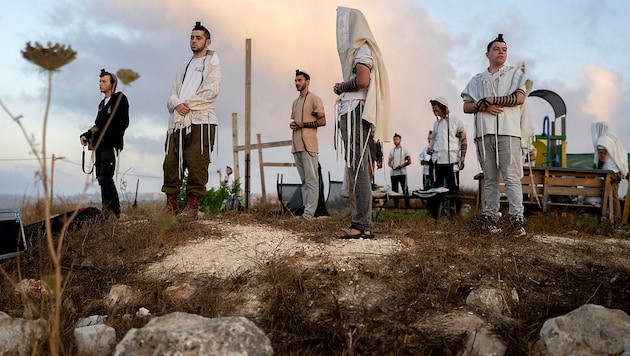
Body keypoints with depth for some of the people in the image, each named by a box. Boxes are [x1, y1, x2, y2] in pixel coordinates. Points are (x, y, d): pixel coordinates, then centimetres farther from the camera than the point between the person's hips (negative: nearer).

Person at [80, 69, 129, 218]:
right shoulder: (102, 103, 23)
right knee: (101, 178, 5)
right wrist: (86, 135, 9)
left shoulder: (120, 99, -2)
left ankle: (116, 213, -17)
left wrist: (103, 138, -18)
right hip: (99, 146, 9)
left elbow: (122, 124, -12)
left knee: (106, 178, -17)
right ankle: (106, 211, 8)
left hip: (111, 145, -8)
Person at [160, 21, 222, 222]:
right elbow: (173, 92, 16)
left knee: (196, 164, -9)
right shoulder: (184, 65, 25)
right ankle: (171, 205, 7)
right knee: (171, 162, 1)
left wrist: (188, 104, -10)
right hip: (177, 120, 6)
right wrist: (176, 104, -7)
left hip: (200, 120, -6)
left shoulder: (212, 62, 8)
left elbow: (211, 90, -8)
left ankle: (193, 206, -6)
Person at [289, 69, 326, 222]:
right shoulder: (295, 102, 23)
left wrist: (302, 124, -13)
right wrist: (292, 125, 6)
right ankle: (307, 208, 13)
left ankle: (309, 213, -14)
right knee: (304, 180, 9)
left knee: (311, 179, -10)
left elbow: (322, 121, -7)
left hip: (308, 145, -8)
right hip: (296, 145, 8)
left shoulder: (314, 99, 0)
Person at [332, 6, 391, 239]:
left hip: (357, 113, -10)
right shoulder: (357, 49, 24)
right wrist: (343, 89, 8)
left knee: (357, 168, -13)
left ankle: (362, 226, -12)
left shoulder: (362, 48, -4)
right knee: (356, 168, 7)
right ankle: (362, 222, 9)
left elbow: (362, 81, -19)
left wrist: (341, 87, -4)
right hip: (351, 112, 10)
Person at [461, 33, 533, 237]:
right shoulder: (477, 80, 21)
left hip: (508, 132, -3)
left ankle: (517, 219, -12)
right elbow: (466, 107, 11)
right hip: (484, 133, 3)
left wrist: (490, 99, -6)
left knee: (511, 177, -10)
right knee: (489, 178, 4)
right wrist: (483, 107, -9)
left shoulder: (515, 73, 15)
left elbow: (520, 98, -2)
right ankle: (491, 217, 7)